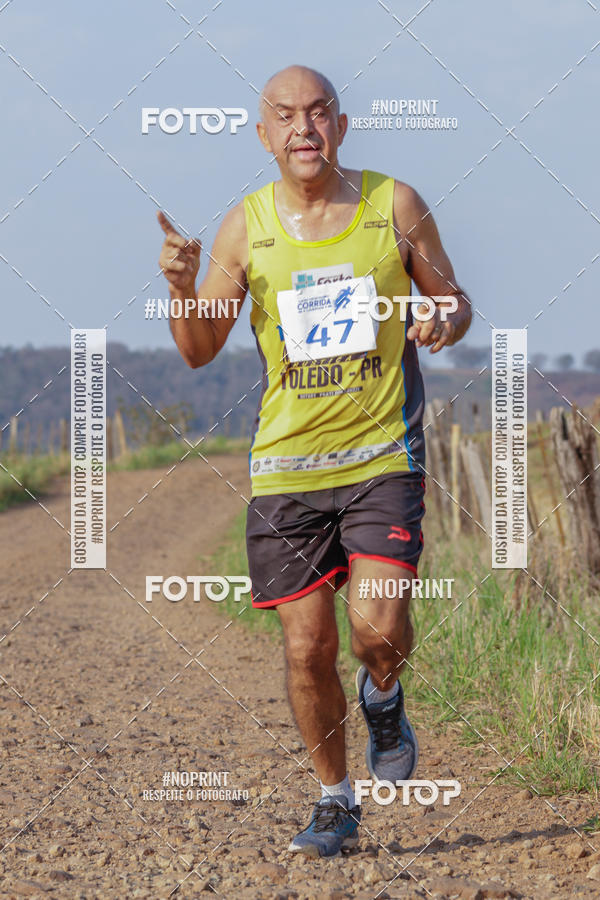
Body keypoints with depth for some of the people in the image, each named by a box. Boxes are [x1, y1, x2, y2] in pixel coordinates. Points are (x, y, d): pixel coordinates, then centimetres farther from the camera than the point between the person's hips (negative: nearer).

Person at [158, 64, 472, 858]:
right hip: (286, 463, 1)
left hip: (383, 456, -1)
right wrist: (183, 289, -17)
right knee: (308, 648, 1)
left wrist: (445, 323, -14)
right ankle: (336, 805, 21)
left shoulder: (394, 205, -1)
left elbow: (453, 299, 10)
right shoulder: (246, 227, 0)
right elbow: (199, 352, 3)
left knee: (379, 627, -16)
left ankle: (384, 700, 21)